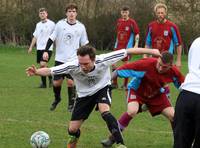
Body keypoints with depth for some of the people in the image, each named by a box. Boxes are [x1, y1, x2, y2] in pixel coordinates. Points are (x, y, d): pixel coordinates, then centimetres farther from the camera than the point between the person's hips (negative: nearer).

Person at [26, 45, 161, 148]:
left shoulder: (103, 61, -33)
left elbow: (127, 51, -25)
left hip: (102, 88, -2)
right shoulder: (73, 66, -32)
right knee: (72, 130, 1)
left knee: (104, 111, -34)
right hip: (84, 94, 2)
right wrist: (37, 72, -54)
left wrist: (150, 51, -20)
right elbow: (50, 71, -32)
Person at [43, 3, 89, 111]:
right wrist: (46, 51, -7)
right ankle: (57, 99, 32)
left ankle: (71, 104, 7)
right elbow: (52, 38, 2)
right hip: (60, 58, 1)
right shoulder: (60, 24, -3)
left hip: (73, 60, -1)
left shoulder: (81, 27, -1)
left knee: (70, 81, -12)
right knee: (56, 82, 2)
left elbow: (84, 44, 7)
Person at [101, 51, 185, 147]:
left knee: (172, 115, -7)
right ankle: (112, 139, -14)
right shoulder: (146, 64, -37)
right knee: (132, 111, -31)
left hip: (157, 94, 4)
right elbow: (120, 71, -30)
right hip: (137, 90, -4)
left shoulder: (174, 72, -25)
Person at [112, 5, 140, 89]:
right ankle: (114, 83, 8)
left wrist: (136, 45, -14)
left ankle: (125, 84, 10)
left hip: (127, 47, -5)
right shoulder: (119, 21, 9)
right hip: (118, 46, 5)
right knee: (113, 63, -2)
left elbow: (137, 34, -5)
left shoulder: (132, 22, -7)